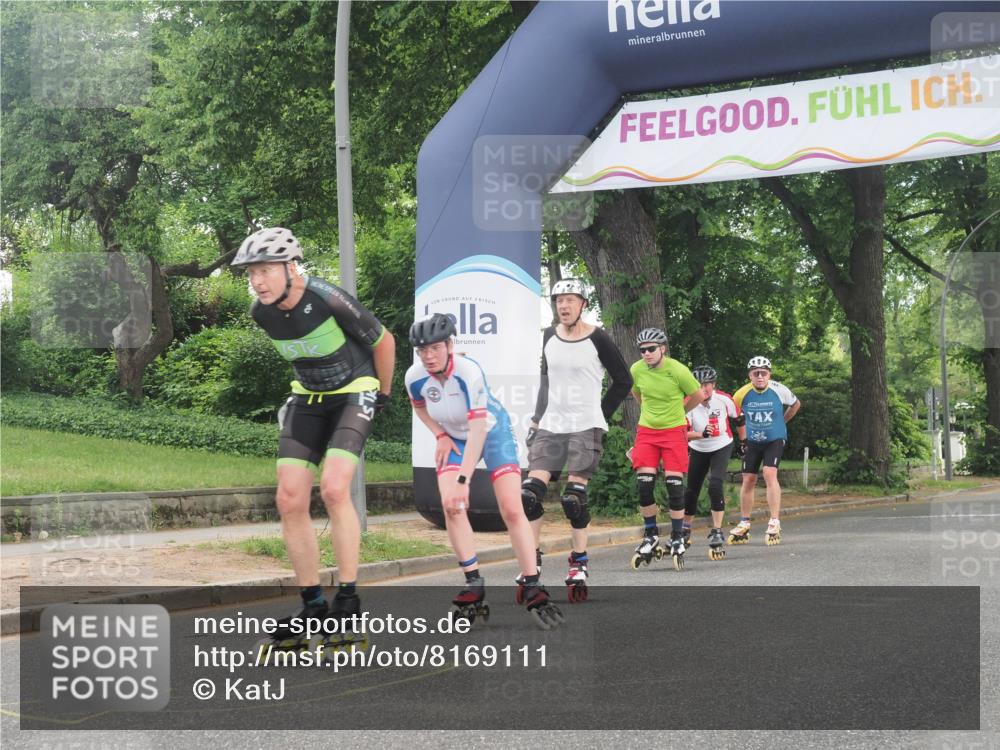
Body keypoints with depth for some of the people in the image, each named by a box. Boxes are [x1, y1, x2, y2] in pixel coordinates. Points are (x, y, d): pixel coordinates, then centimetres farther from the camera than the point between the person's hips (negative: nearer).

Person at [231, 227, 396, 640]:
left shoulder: (330, 301, -26)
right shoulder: (261, 312, -8)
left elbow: (384, 342, -10)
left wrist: (383, 393, 1)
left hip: (354, 393, -6)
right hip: (308, 398, 6)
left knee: (333, 489, -24)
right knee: (289, 499, -6)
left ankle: (348, 597, -12)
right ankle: (313, 604, 5)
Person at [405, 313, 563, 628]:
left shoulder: (469, 371, -34)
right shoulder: (415, 377, -19)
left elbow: (478, 428, -39)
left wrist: (462, 480, -45)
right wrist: (440, 435, -9)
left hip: (492, 430, -4)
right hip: (454, 437, 4)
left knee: (512, 510, -13)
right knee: (450, 505, -18)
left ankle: (533, 589, -6)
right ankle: (474, 584, -10)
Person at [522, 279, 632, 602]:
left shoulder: (597, 339, -5)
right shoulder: (549, 336, 9)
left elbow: (623, 381, 2)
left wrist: (599, 416, 3)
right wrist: (537, 418, 15)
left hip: (586, 428, -4)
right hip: (551, 426, 4)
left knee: (573, 496, -10)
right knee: (529, 493, -7)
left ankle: (578, 566, 4)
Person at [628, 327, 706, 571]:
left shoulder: (677, 370, -15)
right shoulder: (636, 370, -5)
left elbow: (698, 395, 1)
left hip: (674, 431, -3)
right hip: (646, 431, 3)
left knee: (674, 484, -6)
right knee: (644, 484, -5)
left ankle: (677, 539, 6)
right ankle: (650, 536, 11)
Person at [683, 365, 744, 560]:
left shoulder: (724, 399, -17)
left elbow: (738, 419, 2)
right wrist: (701, 434, -41)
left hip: (722, 447, -1)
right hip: (699, 450, 1)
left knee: (715, 486, -21)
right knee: (691, 491, 8)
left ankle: (717, 534, -15)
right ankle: (685, 531, 32)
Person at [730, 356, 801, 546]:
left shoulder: (779, 390, -15)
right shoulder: (742, 394, -13)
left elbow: (796, 404, 6)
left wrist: (781, 423, 8)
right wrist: (742, 435, 8)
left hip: (775, 439, -2)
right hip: (752, 441, 2)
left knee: (770, 474, -21)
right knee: (748, 480, 4)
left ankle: (775, 523, -17)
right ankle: (744, 525, 17)